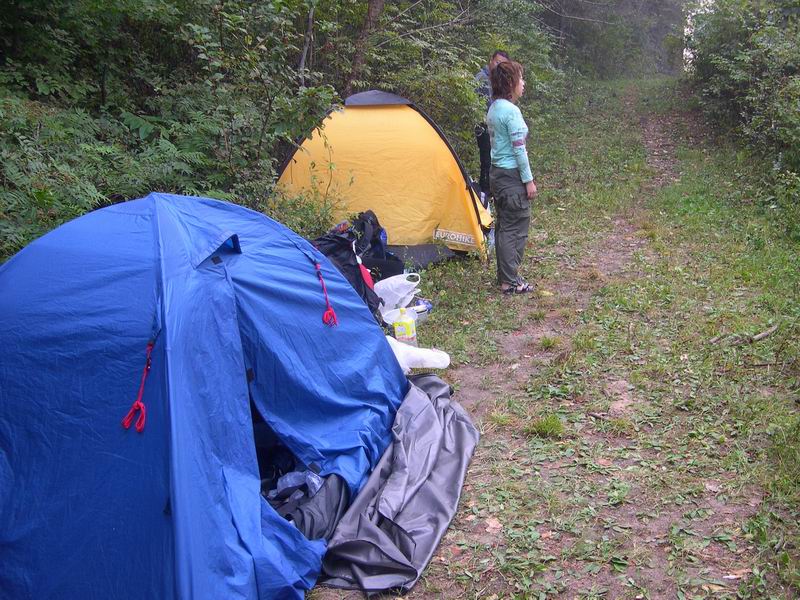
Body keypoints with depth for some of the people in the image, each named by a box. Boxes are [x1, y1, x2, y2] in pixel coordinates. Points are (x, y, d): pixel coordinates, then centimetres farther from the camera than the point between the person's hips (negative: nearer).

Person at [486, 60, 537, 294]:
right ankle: (510, 282, 4)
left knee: (503, 227, 15)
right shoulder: (511, 111, -18)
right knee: (516, 228, -2)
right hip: (512, 177, -9)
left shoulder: (493, 109, 10)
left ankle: (505, 275, 24)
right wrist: (529, 180, -12)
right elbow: (519, 150, -19)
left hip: (497, 172, 9)